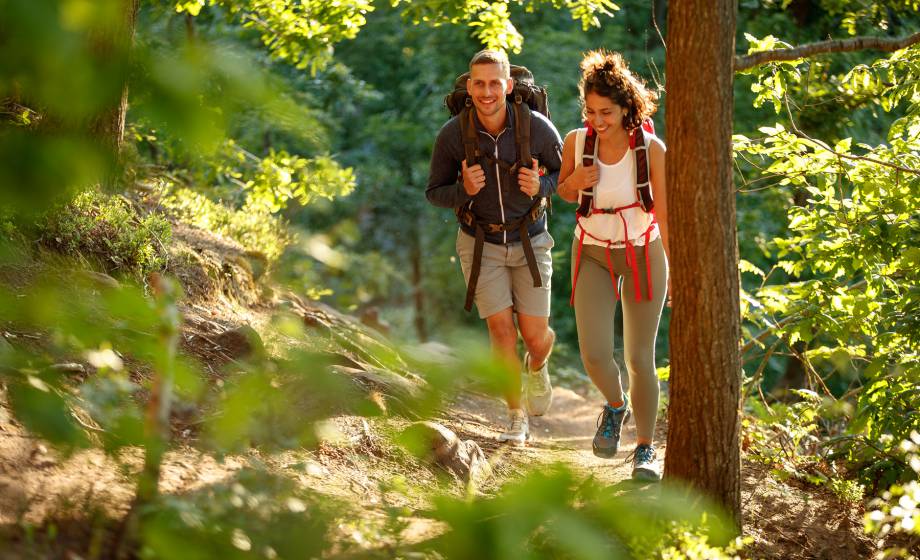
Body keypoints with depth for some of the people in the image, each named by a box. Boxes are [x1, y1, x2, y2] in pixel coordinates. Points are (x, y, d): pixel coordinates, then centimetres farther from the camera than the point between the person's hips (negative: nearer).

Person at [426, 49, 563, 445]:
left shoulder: (537, 127, -19)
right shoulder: (452, 135, -18)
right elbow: (435, 193, -6)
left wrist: (541, 186, -25)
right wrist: (464, 191, -28)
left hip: (529, 242, 0)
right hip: (481, 244, 0)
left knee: (535, 335, 2)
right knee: (502, 331, -8)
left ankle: (537, 368, 40)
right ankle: (517, 419, 10)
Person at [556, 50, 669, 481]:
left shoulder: (651, 149, -17)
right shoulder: (577, 141, -10)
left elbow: (665, 213, -11)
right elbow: (564, 193, 7)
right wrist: (577, 180, -16)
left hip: (642, 254, -2)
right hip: (593, 254, 2)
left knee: (639, 359, -1)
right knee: (595, 354, -11)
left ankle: (645, 449, 17)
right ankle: (615, 405, 23)